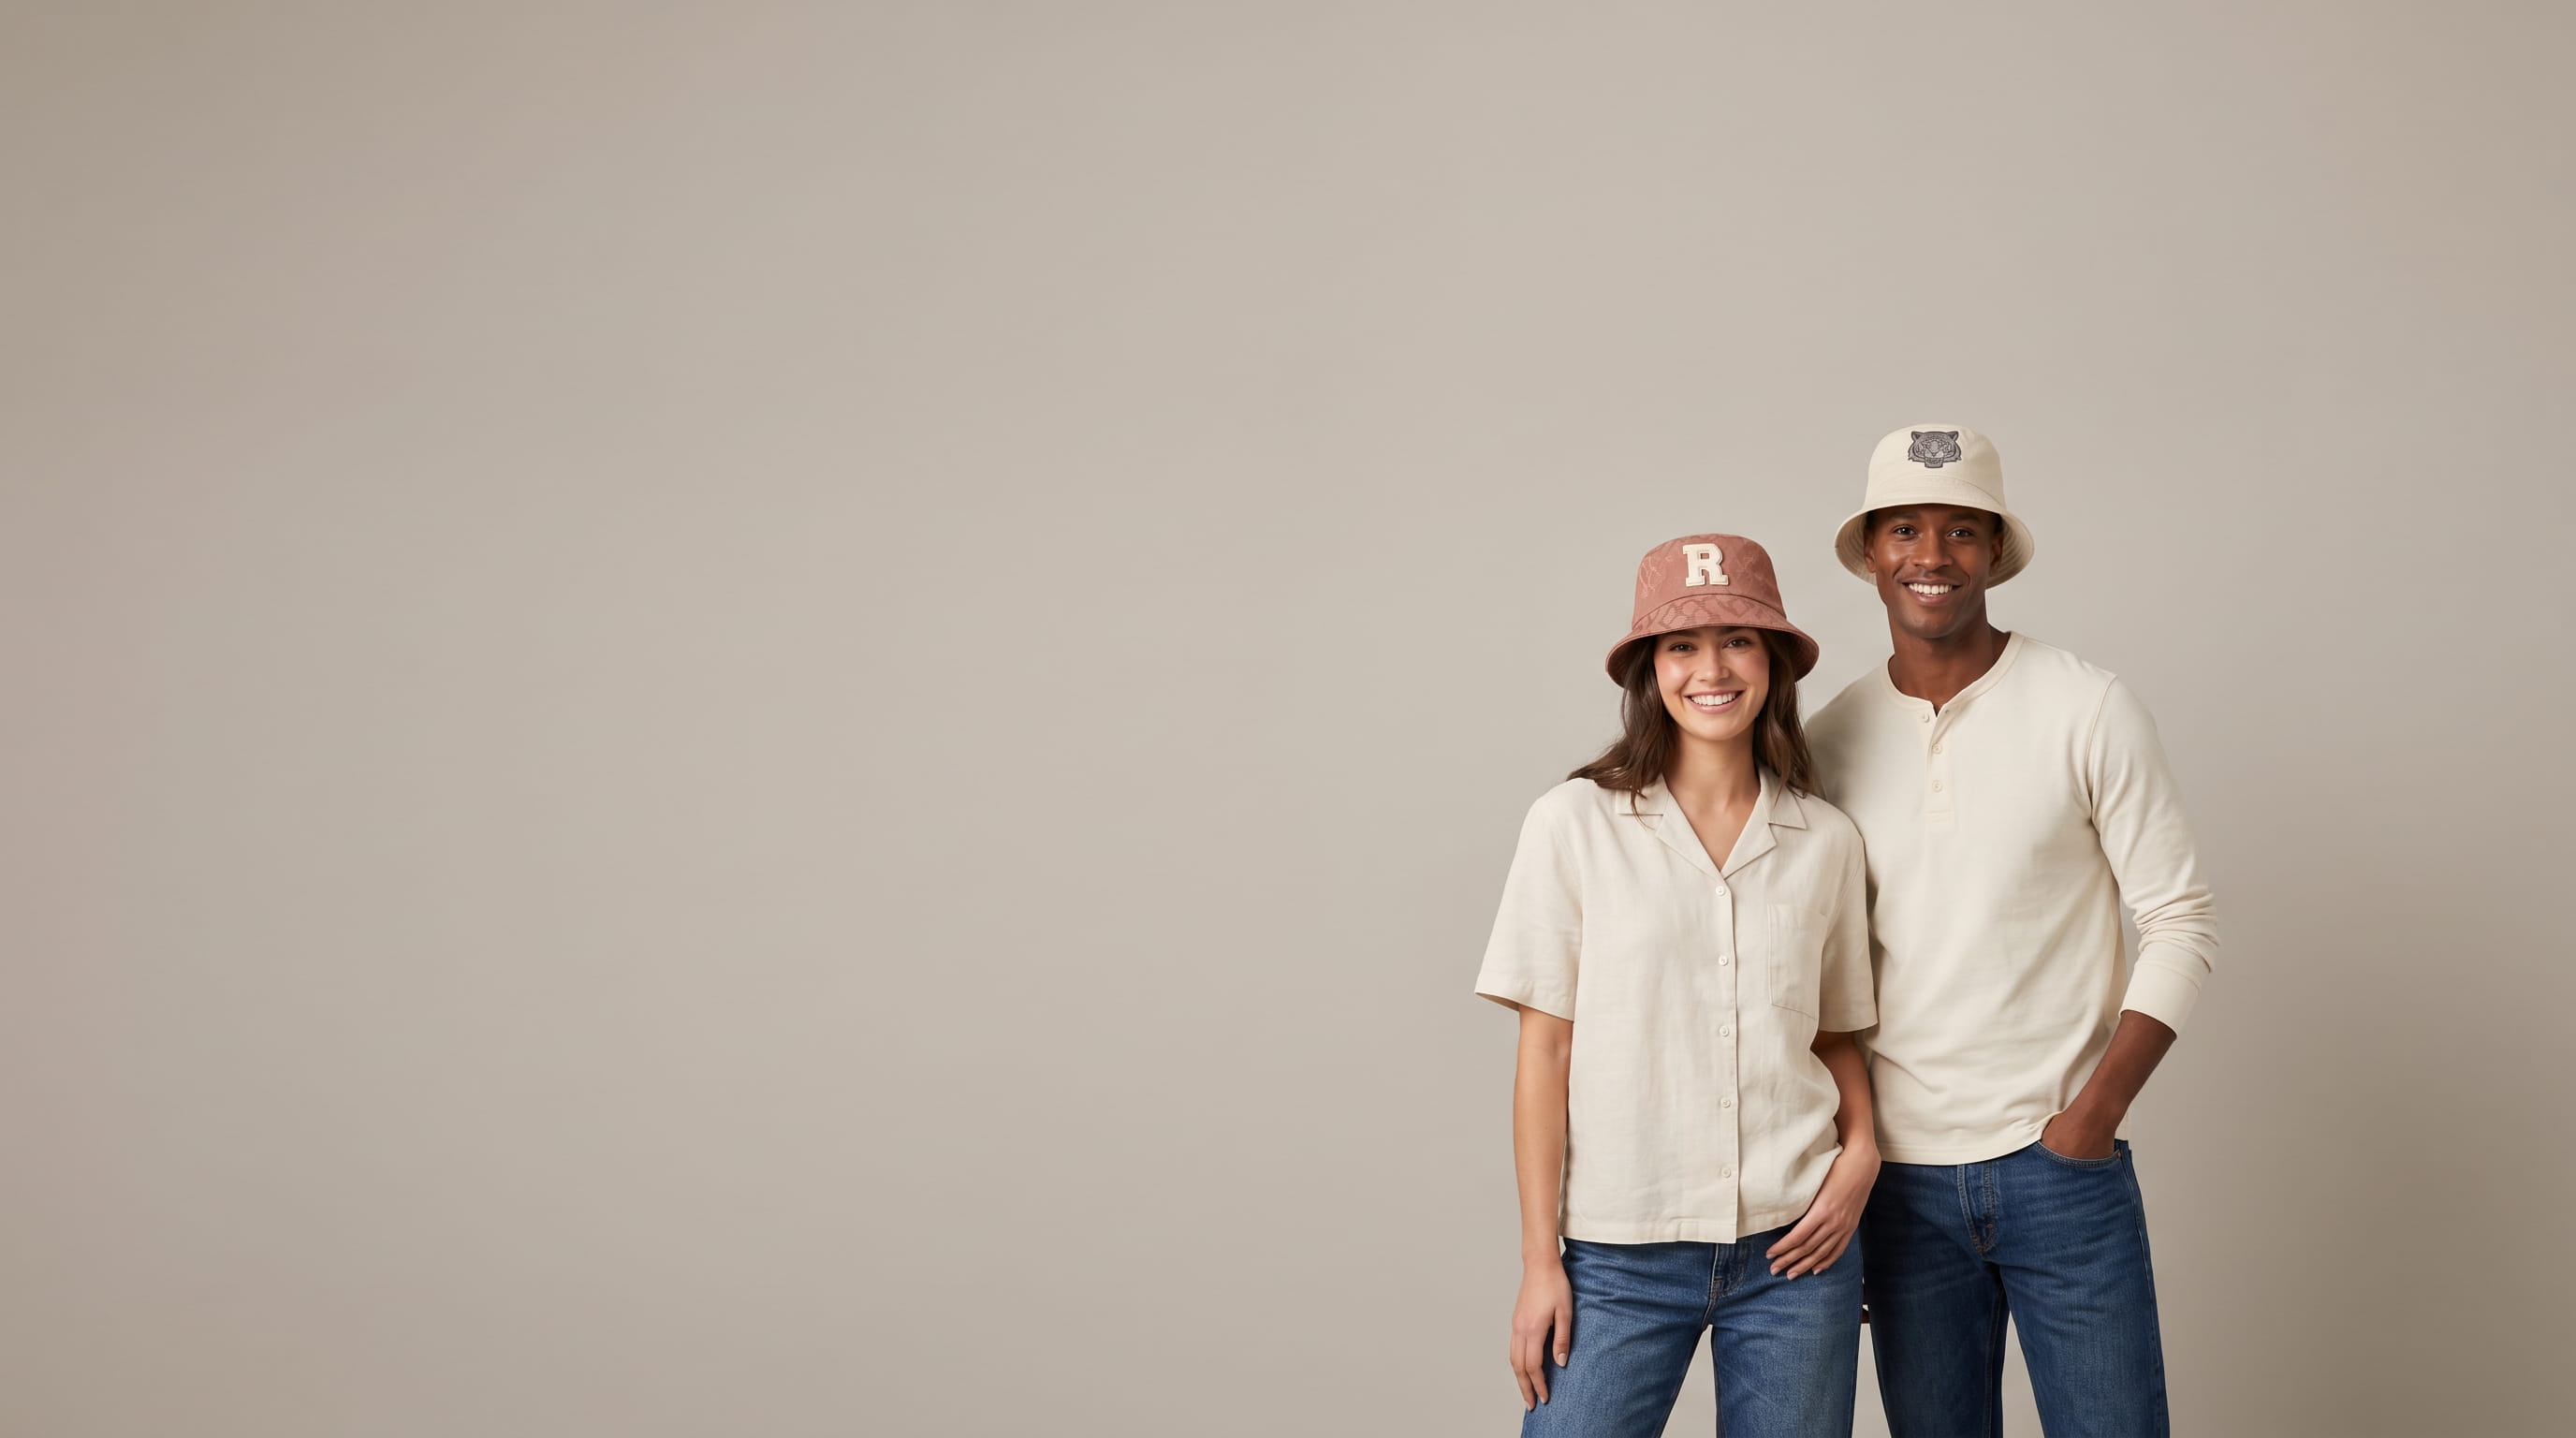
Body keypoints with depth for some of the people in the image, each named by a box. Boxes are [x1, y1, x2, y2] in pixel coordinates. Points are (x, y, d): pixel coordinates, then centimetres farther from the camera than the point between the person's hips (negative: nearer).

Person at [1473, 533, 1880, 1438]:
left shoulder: (1825, 841, 5)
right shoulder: (1576, 824, -3)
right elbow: (1546, 1051, -2)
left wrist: (1861, 1148, -3)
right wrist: (1540, 1258, -3)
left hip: (1793, 1248, 2)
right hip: (1621, 1258, -2)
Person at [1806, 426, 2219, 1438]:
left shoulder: (2086, 710, -4)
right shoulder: (1830, 740, 4)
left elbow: (2181, 922, -3)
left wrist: (2098, 1108, -12)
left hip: (2061, 1165, -2)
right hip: (1901, 1176, 3)